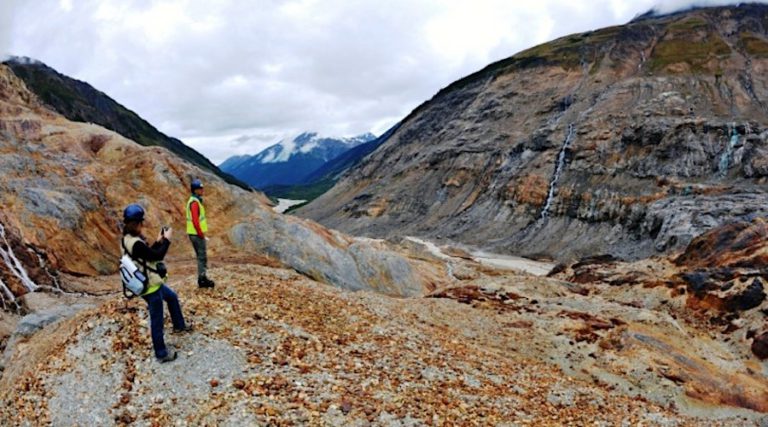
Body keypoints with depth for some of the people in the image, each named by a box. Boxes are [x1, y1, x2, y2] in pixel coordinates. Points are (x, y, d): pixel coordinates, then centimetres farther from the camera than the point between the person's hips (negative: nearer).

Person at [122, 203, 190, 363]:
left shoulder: (127, 240, 2)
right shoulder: (136, 244, -30)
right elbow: (157, 256, -24)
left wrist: (158, 241, 5)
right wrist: (167, 239, -12)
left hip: (151, 283, 11)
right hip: (150, 287, -11)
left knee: (172, 297, 31)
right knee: (157, 320, 3)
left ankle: (179, 325, 50)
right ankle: (161, 354, 16)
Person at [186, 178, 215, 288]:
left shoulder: (195, 201, 15)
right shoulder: (195, 202, -17)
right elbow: (195, 221, -23)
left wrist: (202, 234, 19)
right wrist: (201, 235, -18)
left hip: (197, 234, 10)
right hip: (197, 235, -10)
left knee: (201, 257, 14)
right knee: (202, 257, -5)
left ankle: (203, 278, 20)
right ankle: (202, 279, 0)